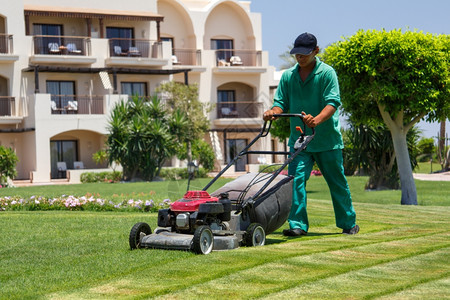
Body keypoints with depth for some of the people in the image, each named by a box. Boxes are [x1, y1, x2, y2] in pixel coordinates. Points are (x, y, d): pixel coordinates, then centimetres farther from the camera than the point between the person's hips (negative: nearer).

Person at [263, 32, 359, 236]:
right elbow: (281, 102, 6)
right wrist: (273, 112, -18)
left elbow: (333, 102, -16)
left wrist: (316, 120, -34)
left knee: (337, 182, 9)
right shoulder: (288, 76, 7)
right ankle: (297, 225, -10)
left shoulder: (327, 73, -6)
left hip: (326, 139, -3)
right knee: (295, 179, -12)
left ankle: (348, 223, 24)